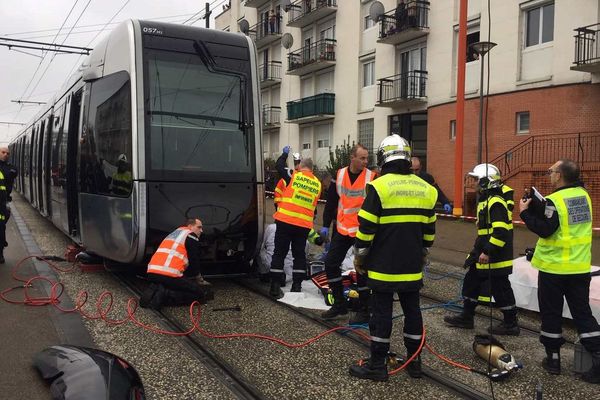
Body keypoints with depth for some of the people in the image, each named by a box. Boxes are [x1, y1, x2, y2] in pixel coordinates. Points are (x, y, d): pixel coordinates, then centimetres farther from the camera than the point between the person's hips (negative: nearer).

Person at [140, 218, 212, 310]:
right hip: (170, 275, -8)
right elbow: (194, 262, 5)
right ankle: (167, 294, -14)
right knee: (201, 293, 3)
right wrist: (199, 279, 25)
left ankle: (152, 292, 4)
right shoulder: (192, 236, 6)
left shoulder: (174, 233, 31)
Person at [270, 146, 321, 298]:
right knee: (299, 254, 15)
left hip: (286, 221, -3)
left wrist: (285, 154, 27)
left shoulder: (294, 175, -3)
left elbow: (278, 165, 9)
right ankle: (297, 286, 16)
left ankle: (275, 287, 4)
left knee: (279, 253, 4)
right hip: (304, 224, 3)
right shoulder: (317, 184, 9)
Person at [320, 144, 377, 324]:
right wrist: (326, 224, 9)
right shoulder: (339, 175, 2)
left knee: (362, 269, 0)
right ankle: (339, 305, 21)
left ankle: (364, 311, 15)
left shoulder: (372, 178, -10)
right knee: (331, 263, 6)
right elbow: (331, 201, 10)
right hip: (342, 229, 5)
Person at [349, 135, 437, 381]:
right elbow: (429, 230, 13)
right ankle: (414, 361, 25)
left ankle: (377, 365, 10)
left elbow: (366, 228, -13)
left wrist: (359, 256, -1)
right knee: (412, 310, 14)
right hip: (412, 266, 5)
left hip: (384, 266, -5)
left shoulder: (379, 186, -13)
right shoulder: (426, 189, 6)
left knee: (381, 312, 2)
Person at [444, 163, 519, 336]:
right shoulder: (485, 200, 14)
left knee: (500, 289, 1)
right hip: (483, 253, 11)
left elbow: (500, 231, -28)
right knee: (471, 283, 15)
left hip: (495, 257, -11)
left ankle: (510, 324, 14)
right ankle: (466, 317, 25)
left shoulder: (496, 203, -20)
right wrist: (478, 249, 25)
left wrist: (488, 252, -27)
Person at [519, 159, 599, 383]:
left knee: (551, 314, 8)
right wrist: (538, 209, 10)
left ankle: (553, 358, 16)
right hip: (580, 267, 6)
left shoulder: (554, 200, -18)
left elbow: (544, 230, -20)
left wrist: (525, 212, -9)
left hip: (554, 267, -6)